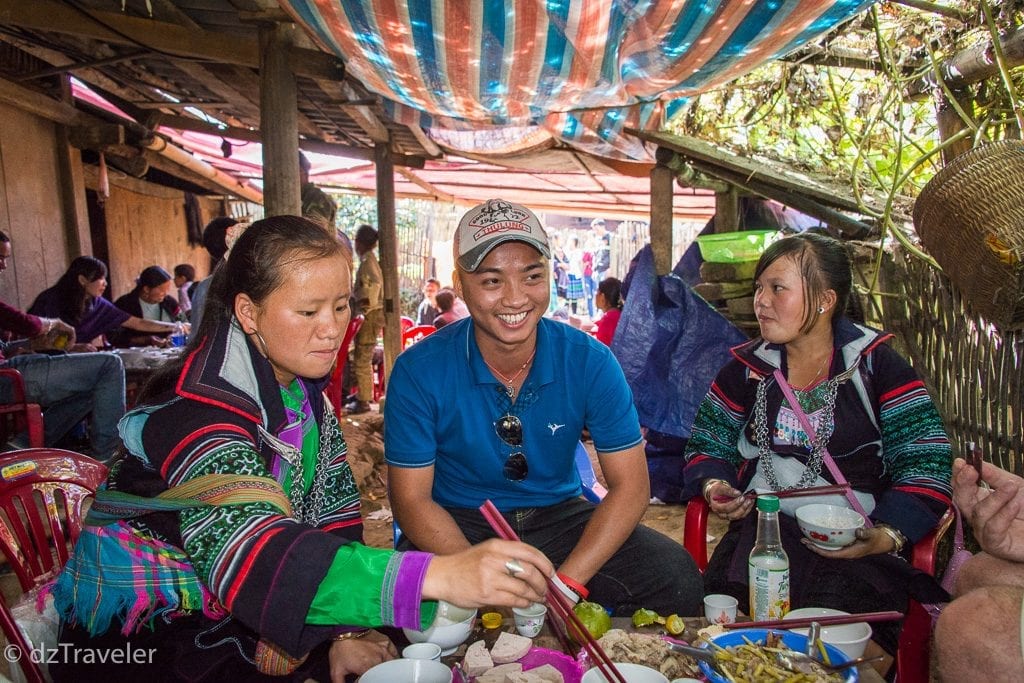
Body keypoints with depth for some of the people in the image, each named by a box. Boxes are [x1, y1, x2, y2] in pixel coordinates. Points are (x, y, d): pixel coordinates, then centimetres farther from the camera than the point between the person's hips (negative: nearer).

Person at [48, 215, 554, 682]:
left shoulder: (302, 386, -2)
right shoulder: (196, 408, -27)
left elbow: (330, 518, -3)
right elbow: (250, 553, -42)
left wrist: (343, 632, -16)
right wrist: (436, 575, -52)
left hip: (242, 618, 6)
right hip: (144, 641, -6)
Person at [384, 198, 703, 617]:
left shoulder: (589, 362, -12)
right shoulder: (418, 371, -15)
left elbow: (629, 485, -9)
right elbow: (411, 499, -12)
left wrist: (565, 583, -22)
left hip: (559, 515, 2)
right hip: (459, 525, -1)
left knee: (677, 580, -19)